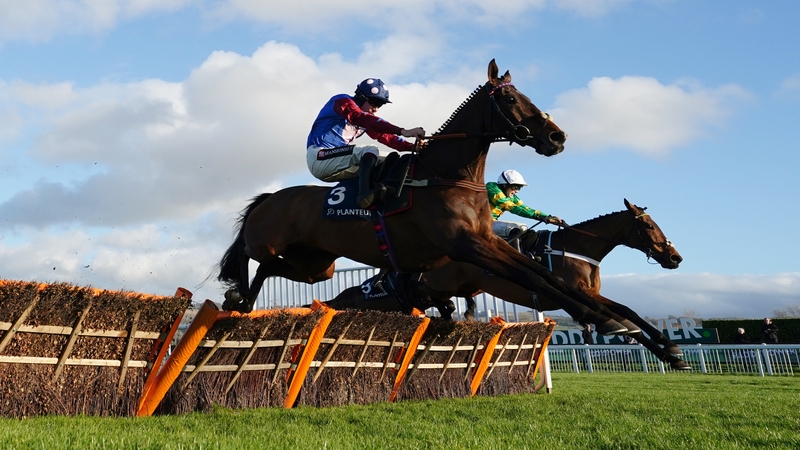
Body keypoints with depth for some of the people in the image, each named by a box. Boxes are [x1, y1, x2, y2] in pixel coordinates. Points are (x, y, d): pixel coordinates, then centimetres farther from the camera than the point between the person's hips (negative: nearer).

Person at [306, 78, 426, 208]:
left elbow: (384, 136, 7)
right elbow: (363, 119, -29)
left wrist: (412, 147, -10)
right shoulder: (343, 101, -11)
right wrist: (403, 132, -38)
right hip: (319, 157, -9)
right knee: (370, 151, -25)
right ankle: (366, 194, -44)